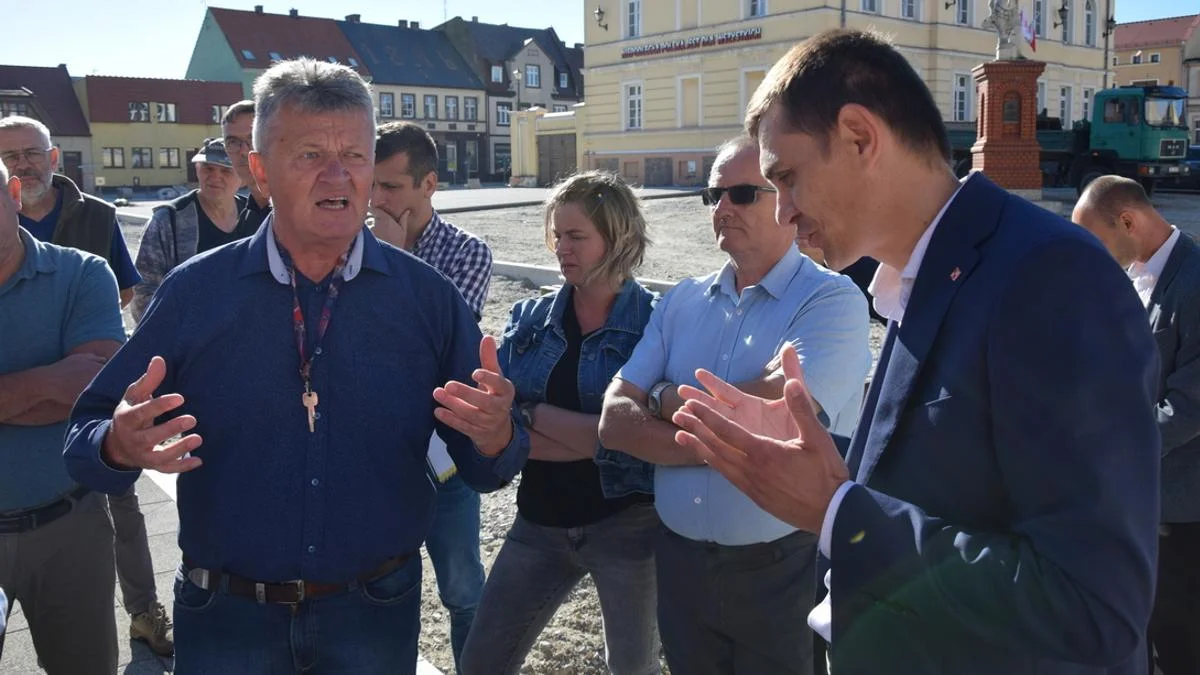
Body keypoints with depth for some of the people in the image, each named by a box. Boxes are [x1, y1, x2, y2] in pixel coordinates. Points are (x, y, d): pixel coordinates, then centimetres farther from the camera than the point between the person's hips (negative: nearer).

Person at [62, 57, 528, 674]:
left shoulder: (429, 298, -6)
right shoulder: (194, 292, -6)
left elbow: (484, 469, -3)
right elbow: (86, 436, -4)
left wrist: (494, 438, -26)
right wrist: (120, 446, -26)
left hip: (376, 616, 1)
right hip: (225, 621, 0)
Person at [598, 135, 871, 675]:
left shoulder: (832, 301, -11)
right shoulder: (681, 302, 5)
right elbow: (615, 422, -3)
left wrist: (667, 400, -9)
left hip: (782, 569, -4)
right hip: (680, 559, 5)